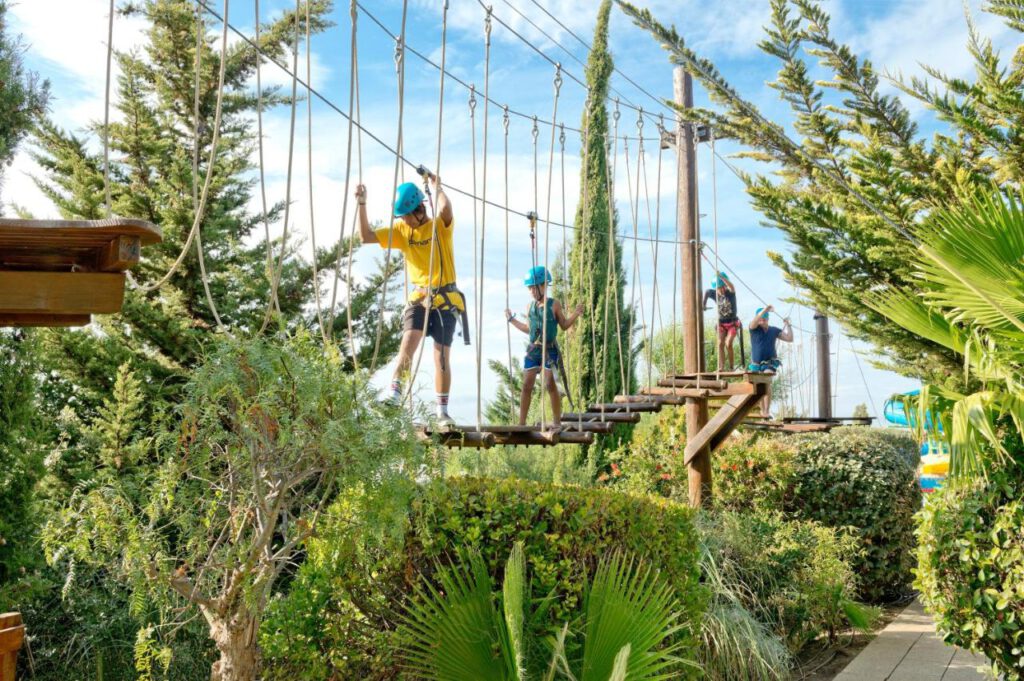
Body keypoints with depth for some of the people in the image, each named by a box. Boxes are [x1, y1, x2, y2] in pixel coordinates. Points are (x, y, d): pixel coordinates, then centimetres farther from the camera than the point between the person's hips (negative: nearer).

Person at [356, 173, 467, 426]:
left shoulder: (440, 226, -7)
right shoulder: (401, 230, 4)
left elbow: (446, 209, -31)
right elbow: (366, 236, -1)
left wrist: (437, 185, -17)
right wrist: (362, 203, -10)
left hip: (445, 300, -2)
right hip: (419, 298, 2)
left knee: (442, 356, 3)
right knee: (409, 340, -24)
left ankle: (443, 412, 13)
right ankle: (395, 394, -28)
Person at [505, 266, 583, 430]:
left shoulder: (554, 305, -4)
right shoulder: (530, 306, 8)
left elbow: (564, 326, 3)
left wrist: (576, 314, -11)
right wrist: (512, 320, 24)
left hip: (549, 350, -4)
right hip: (533, 349, 4)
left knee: (550, 384, -7)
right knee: (526, 385, 2)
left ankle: (557, 422, 4)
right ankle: (521, 422, 9)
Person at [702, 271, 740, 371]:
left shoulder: (730, 293, -15)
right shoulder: (715, 294, -5)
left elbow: (732, 287, -39)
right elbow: (706, 292, 17)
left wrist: (721, 276, -48)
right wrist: (704, 304, 16)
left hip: (733, 323, -4)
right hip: (721, 323, 4)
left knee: (728, 344, -16)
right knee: (720, 344, -10)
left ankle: (732, 367, -4)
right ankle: (720, 367, -13)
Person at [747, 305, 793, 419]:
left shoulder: (774, 330, 1)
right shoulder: (754, 328, -4)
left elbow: (789, 339, 1)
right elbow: (754, 322, -29)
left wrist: (787, 324, -5)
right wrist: (765, 310, -39)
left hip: (770, 363, -1)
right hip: (756, 364, 1)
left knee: (767, 383, -26)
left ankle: (767, 411, -28)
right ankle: (763, 410, 33)